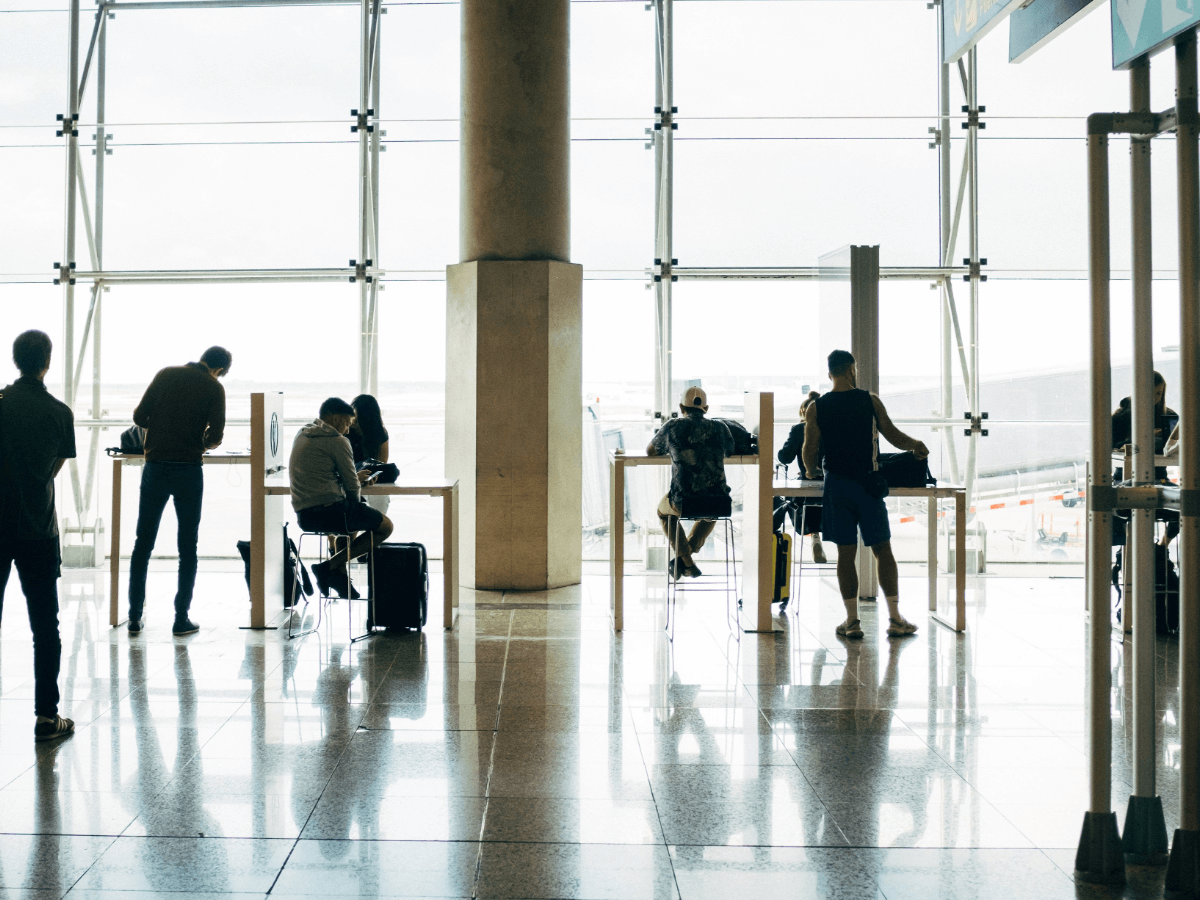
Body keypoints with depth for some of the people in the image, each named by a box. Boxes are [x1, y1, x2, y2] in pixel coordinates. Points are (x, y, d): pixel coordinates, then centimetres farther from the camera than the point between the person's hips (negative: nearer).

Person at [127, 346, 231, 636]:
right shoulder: (214, 388, -3)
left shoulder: (166, 375, 5)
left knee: (143, 545, 10)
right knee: (187, 548, 6)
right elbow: (215, 435, -10)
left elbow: (139, 416, 3)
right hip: (189, 470, -2)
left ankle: (135, 617, 10)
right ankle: (181, 620, 7)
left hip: (155, 468, 2)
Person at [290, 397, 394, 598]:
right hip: (329, 511, -9)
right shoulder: (337, 441, -8)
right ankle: (329, 567, -5)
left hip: (303, 516, 9)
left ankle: (340, 574, 21)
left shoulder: (301, 436, 17)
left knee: (351, 516, 38)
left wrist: (353, 476, 27)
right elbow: (351, 487, -8)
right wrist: (355, 504, 13)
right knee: (385, 526, 5)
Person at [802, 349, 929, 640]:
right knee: (883, 550, 7)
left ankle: (852, 621, 4)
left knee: (846, 553, 4)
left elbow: (809, 449, -1)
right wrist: (917, 446, 25)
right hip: (868, 483, 0)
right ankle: (895, 619, 8)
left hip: (837, 485, 0)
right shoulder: (871, 401, 0)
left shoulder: (816, 408, -1)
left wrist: (811, 471, 19)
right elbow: (893, 435, 6)